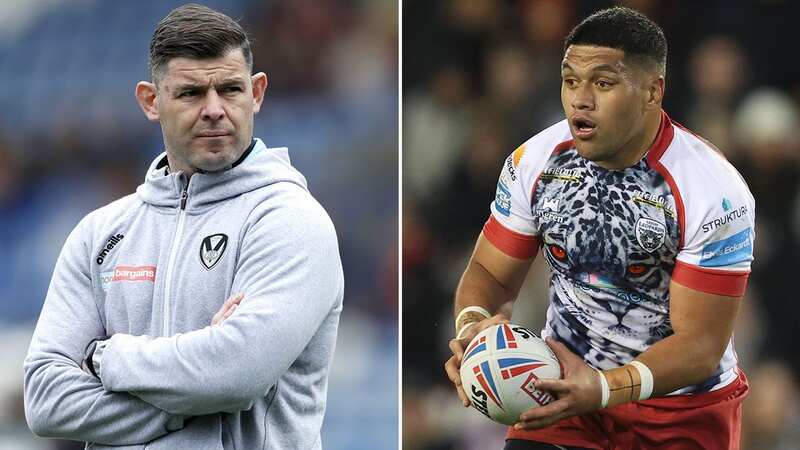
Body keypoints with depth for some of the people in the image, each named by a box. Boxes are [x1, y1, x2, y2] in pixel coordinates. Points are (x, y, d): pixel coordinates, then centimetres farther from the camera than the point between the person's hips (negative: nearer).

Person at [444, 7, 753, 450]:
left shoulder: (715, 192, -23)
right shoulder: (536, 161, -9)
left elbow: (700, 345, -23)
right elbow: (490, 272, 1)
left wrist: (602, 389, -40)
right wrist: (472, 324, -24)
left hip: (682, 412, -2)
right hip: (565, 380, 3)